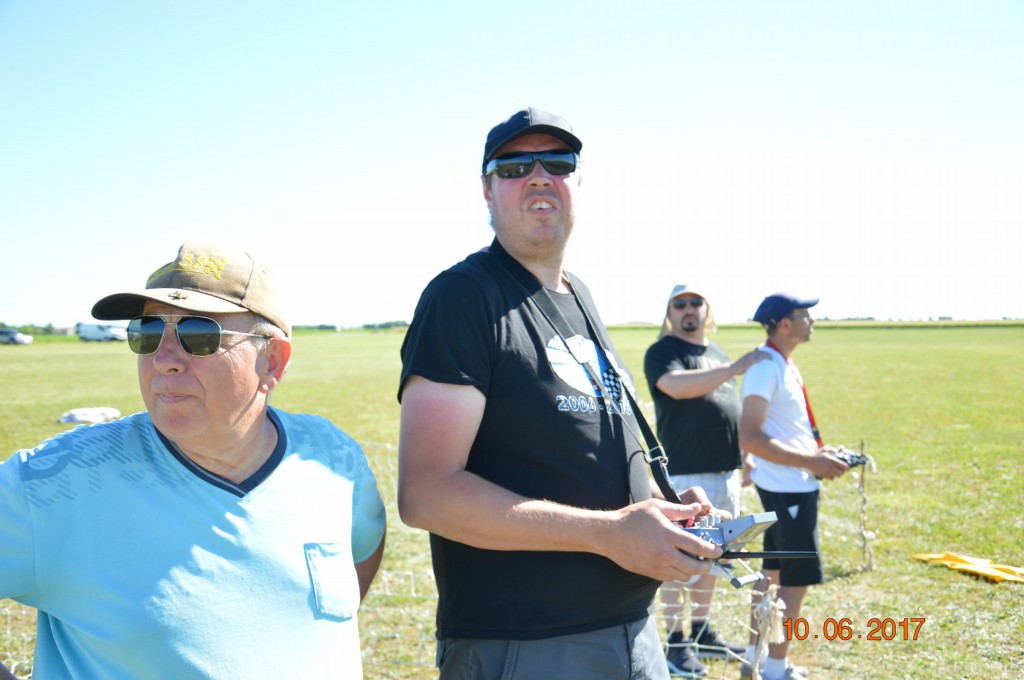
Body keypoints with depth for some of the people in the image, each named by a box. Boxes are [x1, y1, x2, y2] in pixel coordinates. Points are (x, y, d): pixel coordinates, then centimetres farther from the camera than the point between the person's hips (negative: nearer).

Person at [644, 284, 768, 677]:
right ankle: (676, 642, 7)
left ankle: (702, 632, 27)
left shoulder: (717, 353, 18)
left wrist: (745, 460, 22)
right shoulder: (662, 352, -6)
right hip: (686, 473, -8)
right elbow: (678, 386, -28)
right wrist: (735, 368, -30)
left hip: (726, 472, 8)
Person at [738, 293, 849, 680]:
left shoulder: (784, 365, 12)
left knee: (774, 573, 17)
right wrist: (810, 462, -22)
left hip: (795, 484, 10)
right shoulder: (765, 368, -19)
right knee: (798, 579, -4)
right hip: (787, 488, -10)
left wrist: (817, 453, 9)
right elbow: (750, 438, -24)